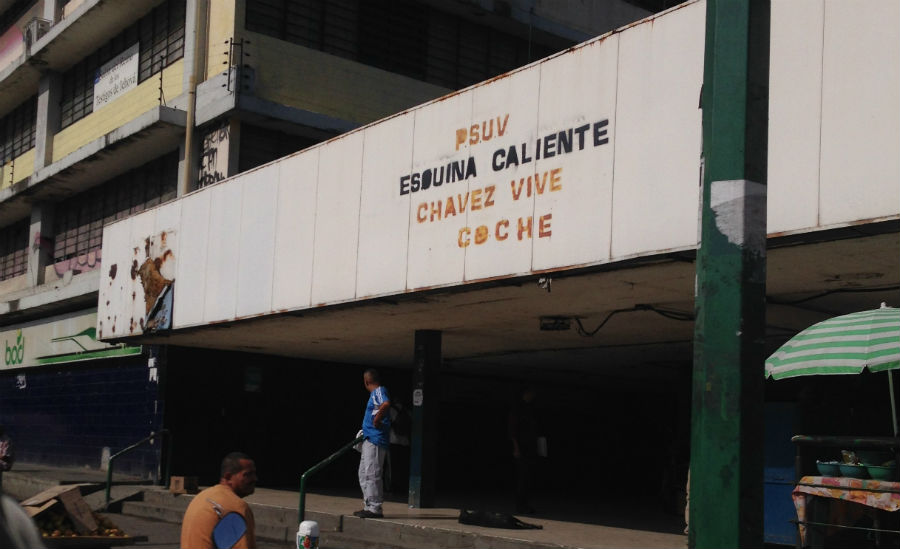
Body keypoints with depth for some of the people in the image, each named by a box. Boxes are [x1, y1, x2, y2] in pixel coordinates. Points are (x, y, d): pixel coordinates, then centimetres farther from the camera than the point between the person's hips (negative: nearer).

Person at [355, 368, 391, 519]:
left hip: (375, 440, -11)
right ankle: (369, 506, 19)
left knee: (371, 474, -9)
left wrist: (377, 420, -23)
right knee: (364, 474, 15)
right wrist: (365, 430, 24)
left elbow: (386, 404, -32)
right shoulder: (375, 393, 19)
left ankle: (374, 509, -6)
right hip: (369, 439, 11)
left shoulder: (379, 391, -11)